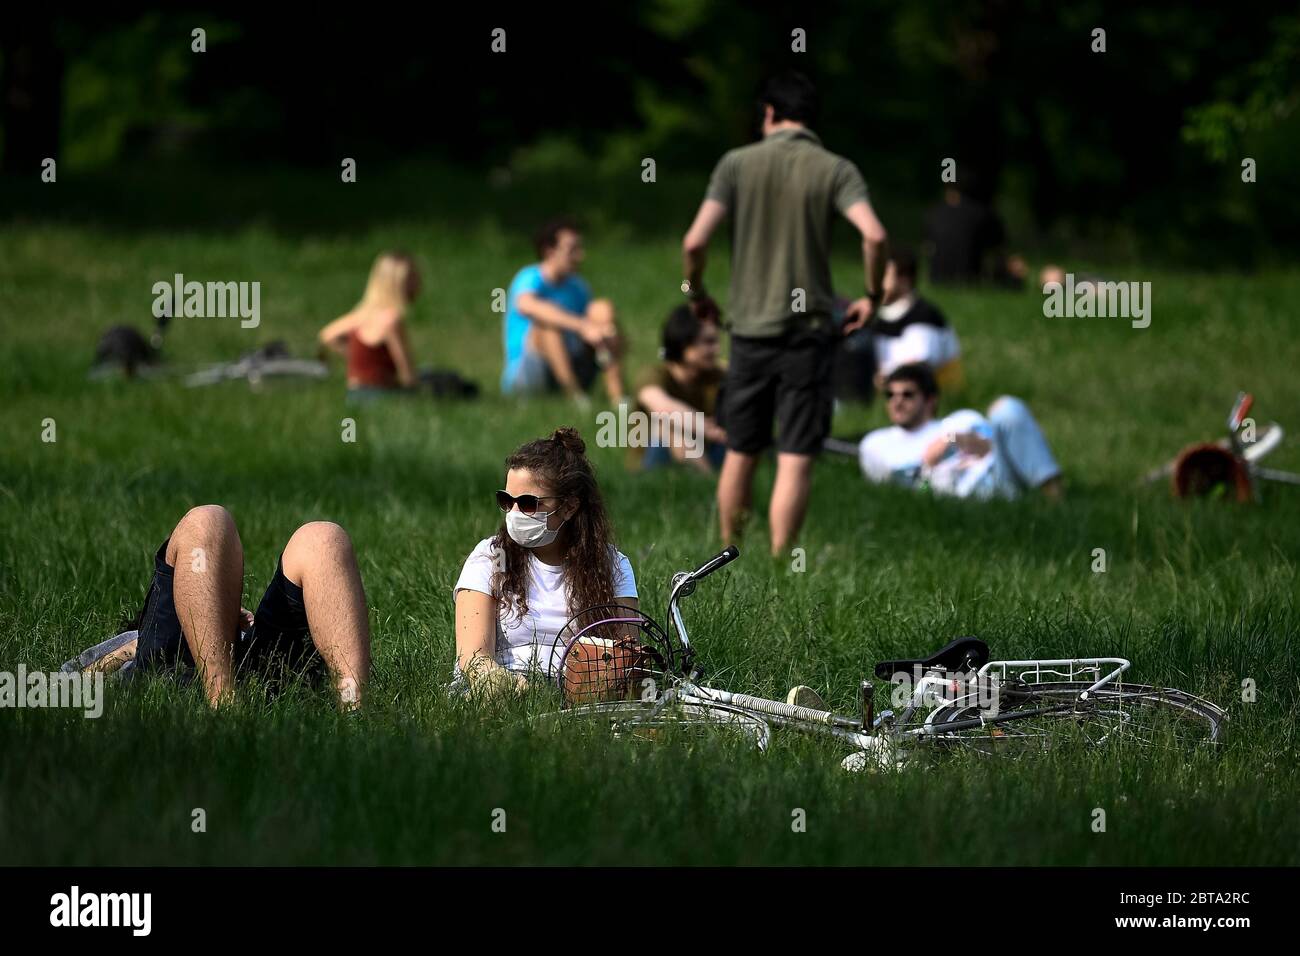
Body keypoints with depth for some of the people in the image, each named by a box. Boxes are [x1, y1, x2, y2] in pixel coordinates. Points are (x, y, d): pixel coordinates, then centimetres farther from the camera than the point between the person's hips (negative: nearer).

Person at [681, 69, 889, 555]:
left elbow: (694, 242, -8)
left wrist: (696, 292, 10)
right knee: (795, 461, -1)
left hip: (750, 329, 2)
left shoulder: (737, 164, 0)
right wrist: (872, 296, -1)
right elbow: (874, 235, -17)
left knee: (739, 455, 15)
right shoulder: (836, 170, -2)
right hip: (809, 331, -2)